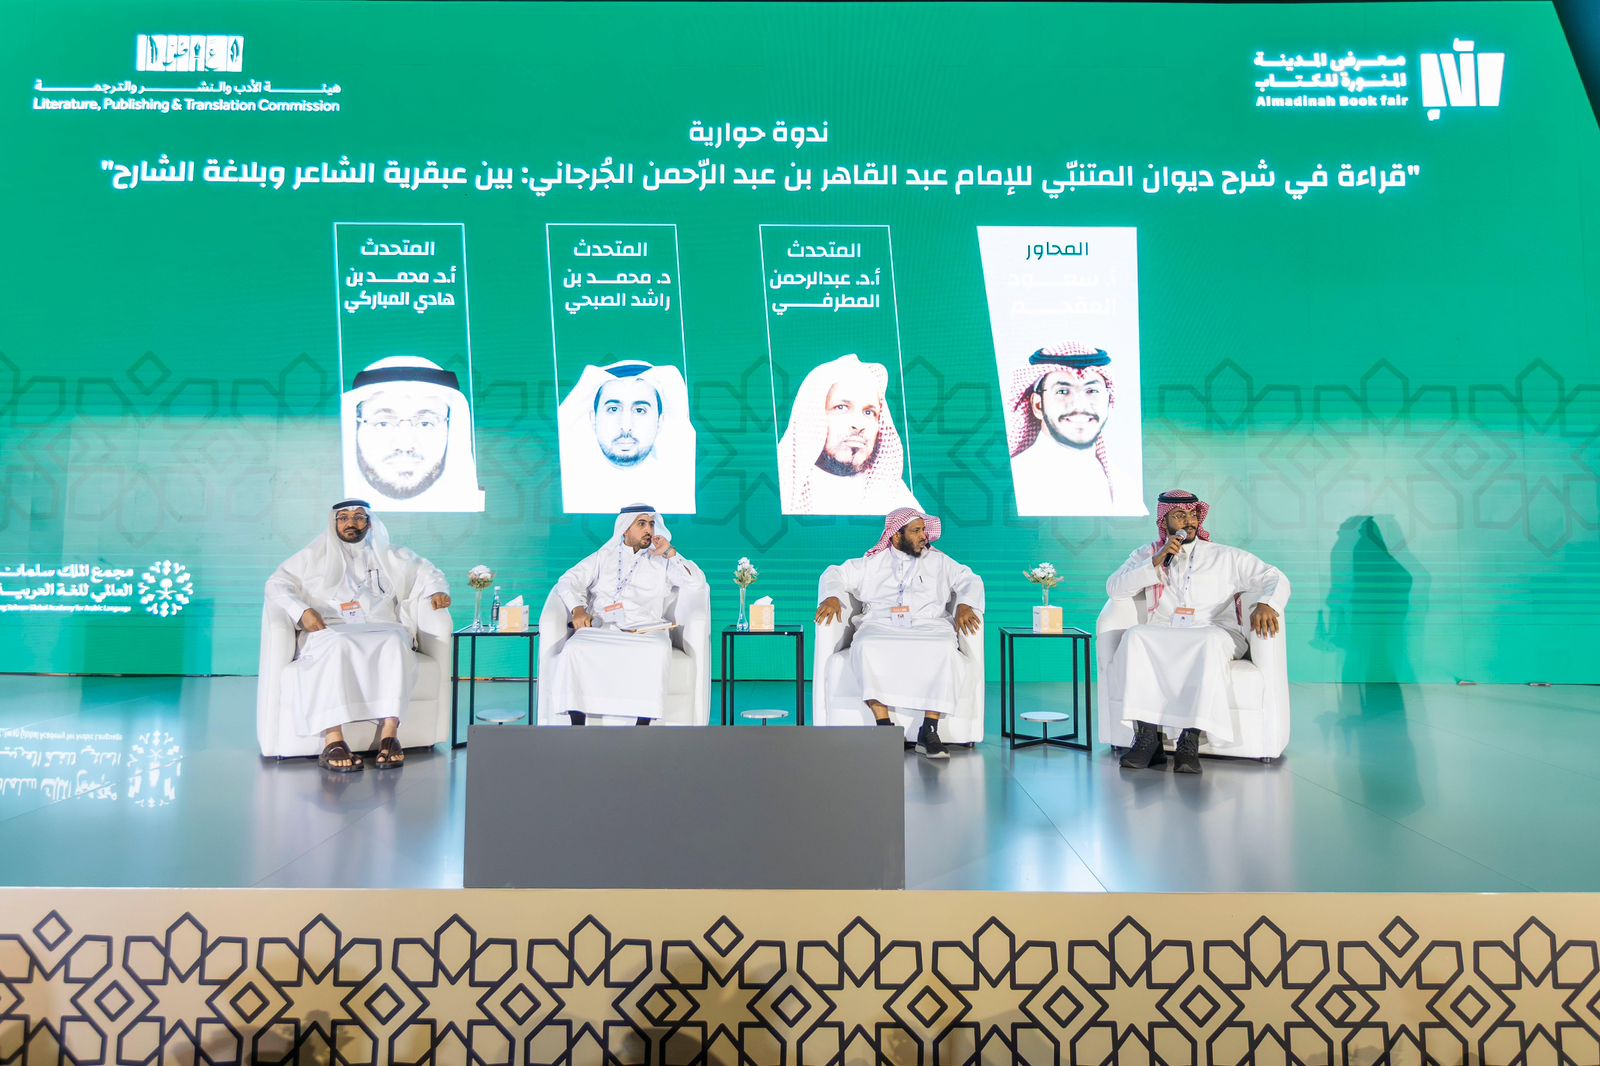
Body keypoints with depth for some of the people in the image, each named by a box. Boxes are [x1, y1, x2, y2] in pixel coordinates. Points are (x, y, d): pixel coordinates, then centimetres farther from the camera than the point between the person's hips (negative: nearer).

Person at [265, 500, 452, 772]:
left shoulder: (387, 556, 25)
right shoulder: (315, 555, 20)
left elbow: (425, 570, 29)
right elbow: (276, 584, 10)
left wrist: (437, 591, 5)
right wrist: (302, 611, -10)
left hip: (380, 630, 1)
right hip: (329, 631, -1)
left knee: (395, 642, -36)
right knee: (337, 647, -39)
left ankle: (389, 734, -43)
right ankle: (332, 741, -46)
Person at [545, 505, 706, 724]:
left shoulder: (662, 561, 21)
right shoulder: (604, 557, 24)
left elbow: (697, 582, 9)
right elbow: (568, 581, 15)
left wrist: (670, 553, 0)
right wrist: (577, 609, -5)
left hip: (644, 630, -1)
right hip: (600, 628, 1)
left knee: (656, 652, -37)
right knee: (573, 649, -31)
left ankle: (643, 724, -31)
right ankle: (577, 723, -25)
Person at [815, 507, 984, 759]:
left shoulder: (939, 562, 23)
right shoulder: (873, 562, 21)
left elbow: (969, 580, 17)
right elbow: (836, 574, 19)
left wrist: (965, 605, -5)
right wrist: (832, 597, -3)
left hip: (928, 626, 0)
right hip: (881, 626, 0)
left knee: (944, 650, -35)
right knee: (866, 647, -36)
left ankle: (929, 732, -32)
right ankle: (884, 726, -34)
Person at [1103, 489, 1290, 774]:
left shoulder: (1226, 557, 15)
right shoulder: (1146, 555, 18)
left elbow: (1275, 579, 9)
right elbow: (1115, 589, 4)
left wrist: (1266, 605, -14)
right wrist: (1156, 562, -7)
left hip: (1216, 633, -1)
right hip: (1162, 638, 1)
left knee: (1211, 641, -38)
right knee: (1134, 637, -32)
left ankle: (1190, 740, -39)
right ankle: (1147, 736, -34)